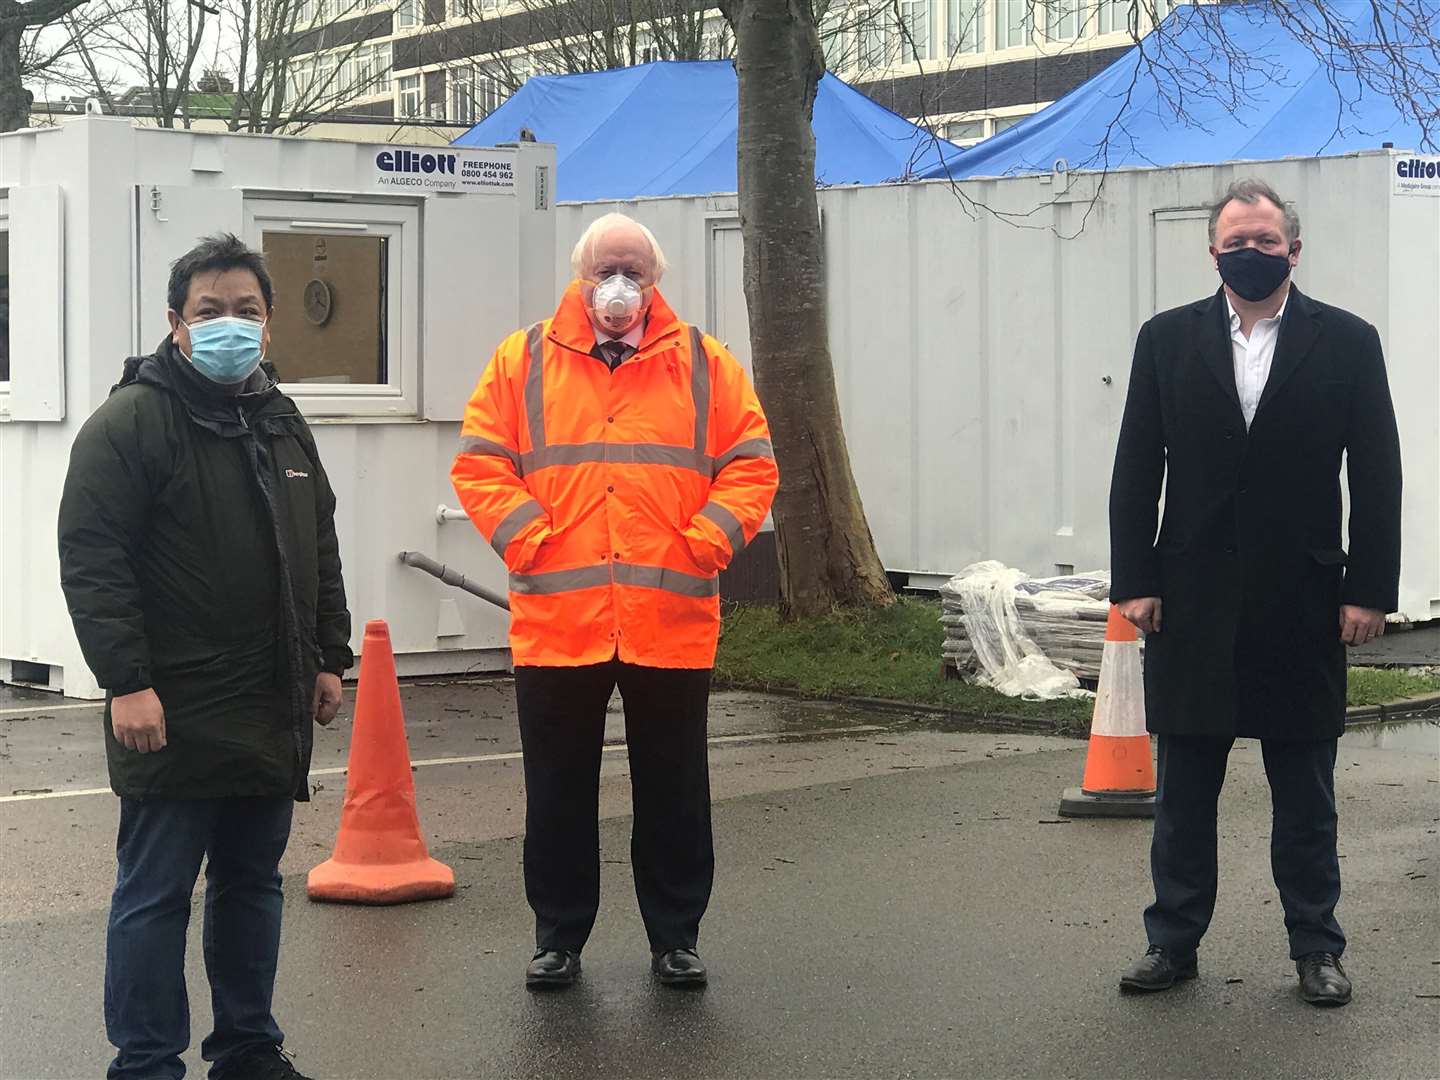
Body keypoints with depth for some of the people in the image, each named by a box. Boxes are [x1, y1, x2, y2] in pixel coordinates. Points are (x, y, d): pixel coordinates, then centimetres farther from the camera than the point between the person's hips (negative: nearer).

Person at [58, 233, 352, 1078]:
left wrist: (329, 659, 16)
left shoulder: (284, 423, 14)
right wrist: (126, 682, -20)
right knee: (156, 896, 0)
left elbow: (321, 553, 22)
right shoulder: (133, 420, -10)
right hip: (172, 714, -7)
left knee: (254, 884, 15)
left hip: (274, 714, 7)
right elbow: (91, 558, -15)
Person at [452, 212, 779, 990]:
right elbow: (478, 463, 3)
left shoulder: (704, 365, 7)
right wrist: (525, 536, -9)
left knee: (673, 793, 9)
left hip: (672, 624, 0)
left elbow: (752, 465, 5)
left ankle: (675, 938, 21)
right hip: (555, 622, 0)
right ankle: (558, 937, 22)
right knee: (559, 793, 9)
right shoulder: (524, 360, 6)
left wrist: (710, 538, -8)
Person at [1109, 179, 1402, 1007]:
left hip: (1301, 601, -1)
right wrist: (1135, 583, -3)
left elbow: (1377, 477, -1)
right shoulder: (1168, 340, 5)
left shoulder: (1346, 342, 0)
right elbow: (1137, 472, 4)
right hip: (1193, 601, 1)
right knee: (1184, 790, 9)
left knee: (1305, 794, 9)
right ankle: (1174, 942, 19)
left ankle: (1317, 947, 19)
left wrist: (1369, 589, -7)